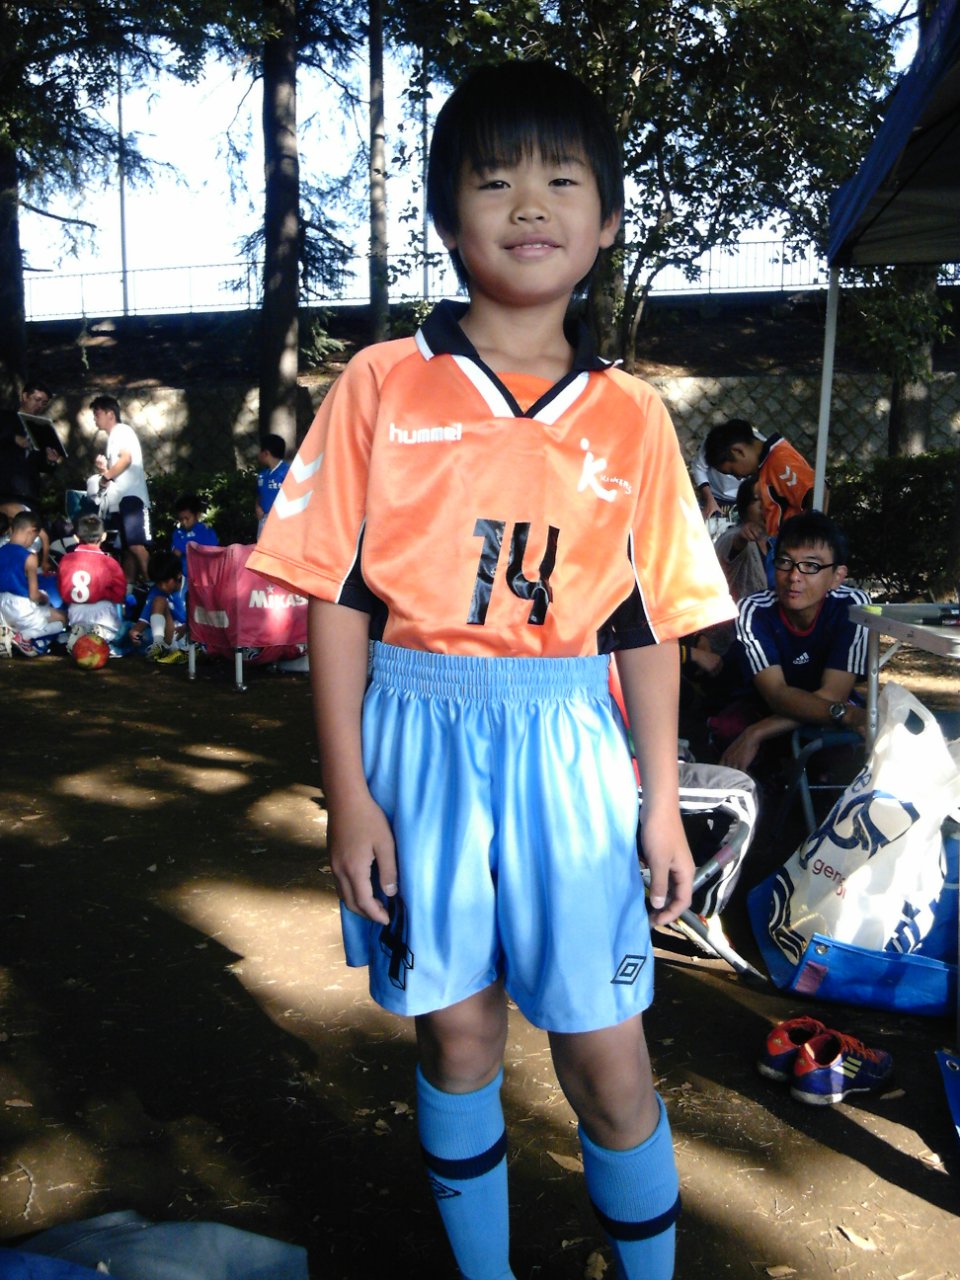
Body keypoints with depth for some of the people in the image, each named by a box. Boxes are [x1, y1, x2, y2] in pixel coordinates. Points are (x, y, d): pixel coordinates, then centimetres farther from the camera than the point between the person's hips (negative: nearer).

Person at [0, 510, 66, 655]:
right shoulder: (29, 557, -19)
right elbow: (34, 595, -17)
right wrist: (44, 599, 5)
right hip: (23, 609, -7)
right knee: (63, 618, 15)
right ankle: (24, 636, -6)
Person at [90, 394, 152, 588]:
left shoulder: (122, 430, -1)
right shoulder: (113, 437, 27)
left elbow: (126, 458, -17)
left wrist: (106, 475, -8)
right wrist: (104, 467, 13)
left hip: (131, 497, -10)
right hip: (119, 500, 10)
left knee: (135, 544, -20)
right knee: (126, 547, 6)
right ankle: (128, 586, 6)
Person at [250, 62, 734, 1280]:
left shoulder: (631, 416, 4)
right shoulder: (383, 386, -2)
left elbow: (649, 624, 6)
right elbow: (337, 599, -3)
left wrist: (661, 802, 5)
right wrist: (347, 794, -6)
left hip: (570, 747, 1)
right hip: (419, 737, 0)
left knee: (607, 1055, 7)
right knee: (457, 1036, 13)